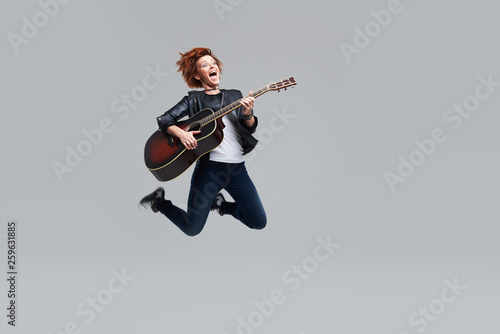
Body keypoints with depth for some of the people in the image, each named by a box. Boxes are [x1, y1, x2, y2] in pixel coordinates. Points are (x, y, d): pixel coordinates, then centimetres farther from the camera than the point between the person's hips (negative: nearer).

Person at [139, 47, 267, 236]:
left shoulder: (235, 96, 16)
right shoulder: (193, 99, 8)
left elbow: (250, 129, 8)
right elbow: (163, 120, 1)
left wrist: (248, 114, -14)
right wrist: (181, 133, -18)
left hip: (237, 168, 3)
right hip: (209, 166, -3)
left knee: (259, 222, -1)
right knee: (192, 229, -6)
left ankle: (220, 204, 24)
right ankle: (159, 200, 22)